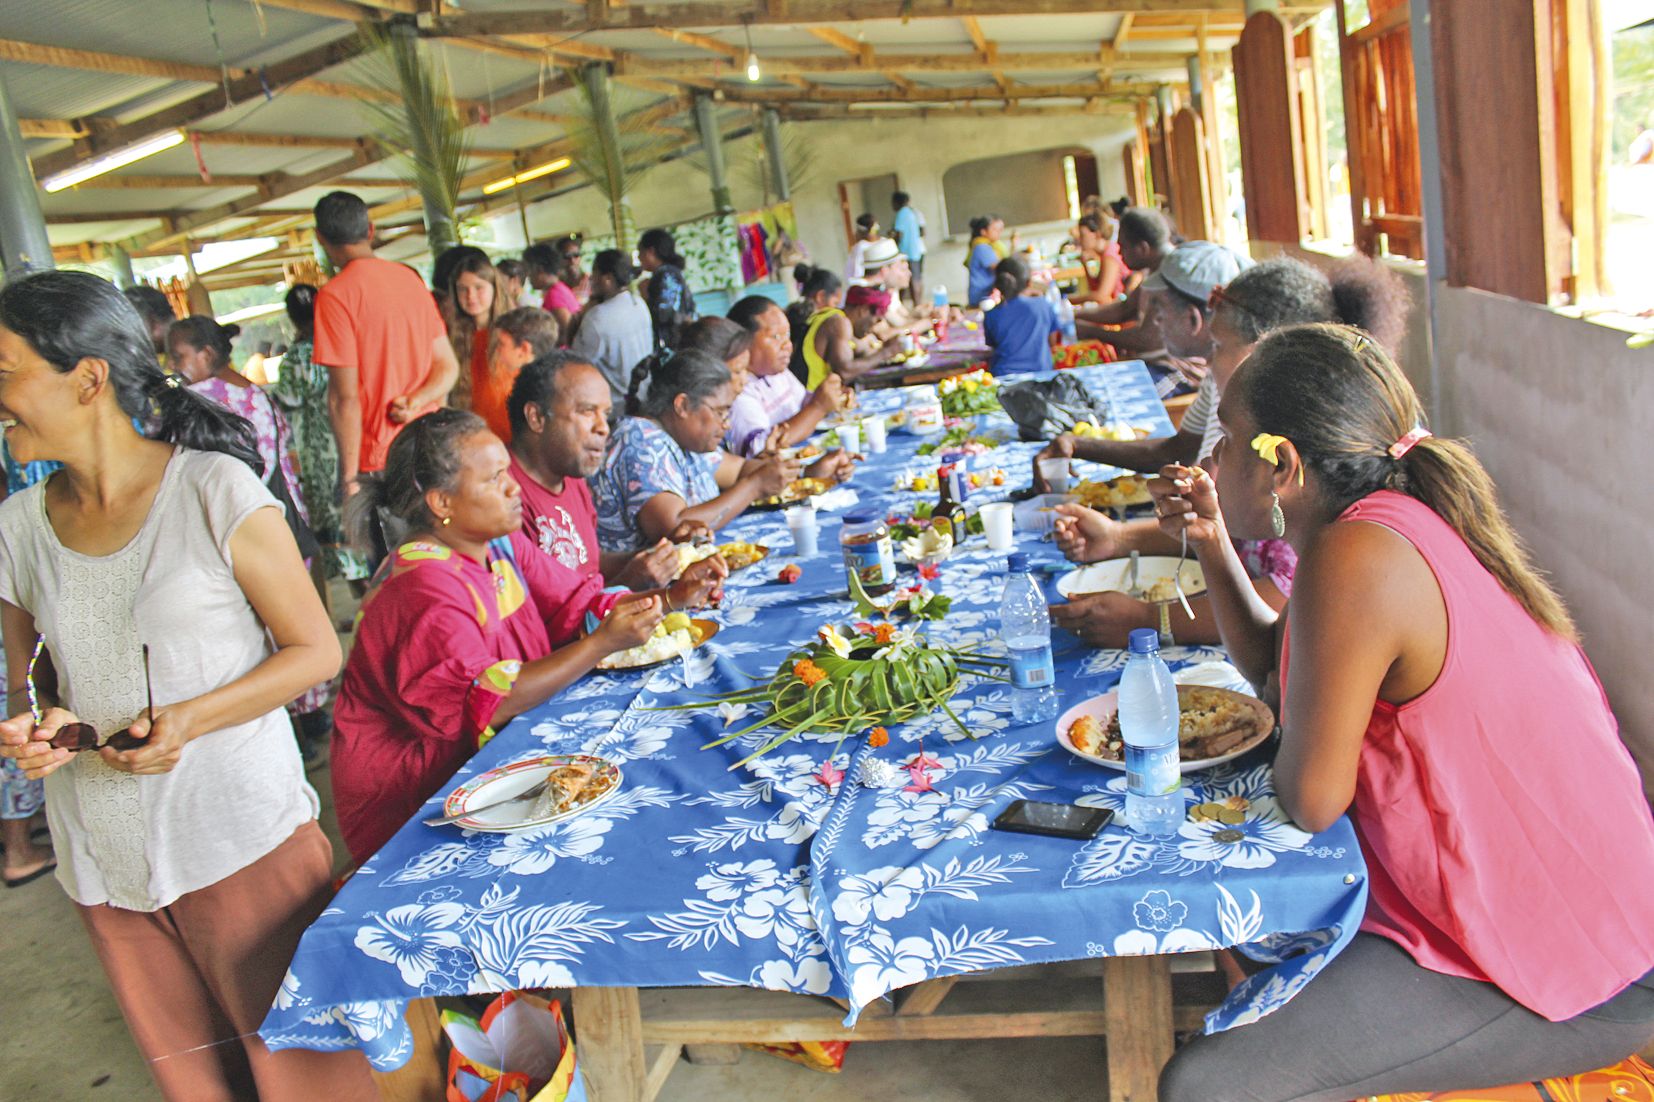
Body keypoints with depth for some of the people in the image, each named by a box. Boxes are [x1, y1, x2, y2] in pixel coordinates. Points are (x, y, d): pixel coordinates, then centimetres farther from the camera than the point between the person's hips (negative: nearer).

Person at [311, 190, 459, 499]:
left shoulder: (335, 295, -10)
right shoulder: (411, 278, 10)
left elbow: (344, 397, -12)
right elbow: (448, 366, 11)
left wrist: (349, 476, -7)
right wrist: (416, 402, -6)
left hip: (379, 461, -6)